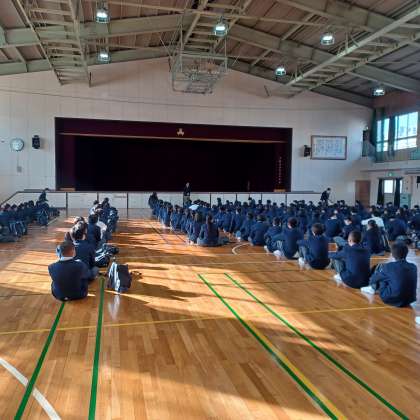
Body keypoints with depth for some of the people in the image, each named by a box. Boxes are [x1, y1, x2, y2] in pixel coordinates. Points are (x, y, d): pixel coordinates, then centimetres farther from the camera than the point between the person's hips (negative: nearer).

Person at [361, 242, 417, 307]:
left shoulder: (389, 267, -17)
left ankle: (373, 288, 27)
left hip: (392, 300, -5)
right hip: (409, 300, 5)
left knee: (381, 266, 6)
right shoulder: (413, 267, -4)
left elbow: (374, 279, -1)